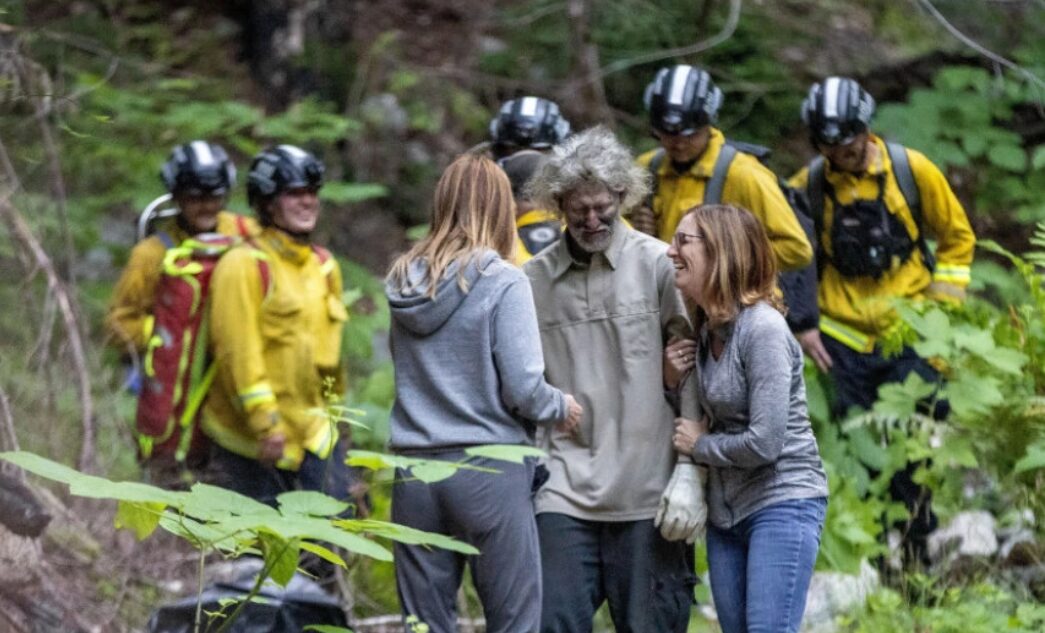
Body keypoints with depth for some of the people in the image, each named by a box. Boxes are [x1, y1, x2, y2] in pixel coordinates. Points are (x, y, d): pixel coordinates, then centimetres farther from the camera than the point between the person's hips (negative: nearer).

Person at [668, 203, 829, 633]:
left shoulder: (762, 328, -18)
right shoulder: (707, 330, 9)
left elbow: (764, 443, -22)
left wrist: (699, 445, -7)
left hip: (783, 502, -9)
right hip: (726, 509, 9)